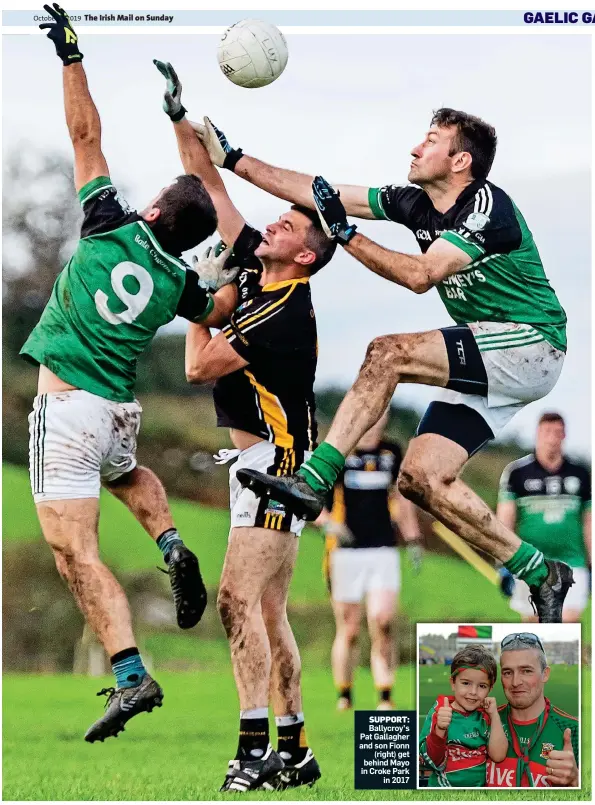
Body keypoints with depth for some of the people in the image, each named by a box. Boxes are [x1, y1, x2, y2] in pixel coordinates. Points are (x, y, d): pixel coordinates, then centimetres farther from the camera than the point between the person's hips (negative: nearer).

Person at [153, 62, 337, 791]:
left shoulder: (284, 316, -19)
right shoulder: (253, 270, 6)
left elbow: (199, 369, -16)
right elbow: (211, 189, 11)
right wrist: (180, 119, 7)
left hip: (277, 462, -9)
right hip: (258, 462, 9)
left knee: (238, 596, -18)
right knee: (268, 610, 9)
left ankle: (255, 745, -22)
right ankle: (295, 751, 12)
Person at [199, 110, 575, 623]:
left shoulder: (488, 207, -16)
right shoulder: (414, 204, 8)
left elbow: (420, 275, -25)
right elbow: (318, 192, 9)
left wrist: (345, 234, -24)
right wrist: (231, 158, 6)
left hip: (533, 348, -9)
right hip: (487, 361, 9)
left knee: (389, 353, -24)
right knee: (421, 479, -4)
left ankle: (313, 480, -27)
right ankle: (540, 575, 4)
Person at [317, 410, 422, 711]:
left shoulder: (392, 453, 11)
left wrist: (413, 540, 19)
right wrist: (328, 522, -19)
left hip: (384, 551, 3)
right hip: (345, 551, -3)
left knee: (383, 624, -10)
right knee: (348, 630, 2)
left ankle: (385, 697, -9)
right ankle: (344, 695, 17)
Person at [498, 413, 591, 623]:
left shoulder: (580, 475, 7)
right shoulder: (516, 472, 0)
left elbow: (588, 523, 12)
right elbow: (505, 520, -3)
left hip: (571, 564, 1)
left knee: (569, 622, -14)